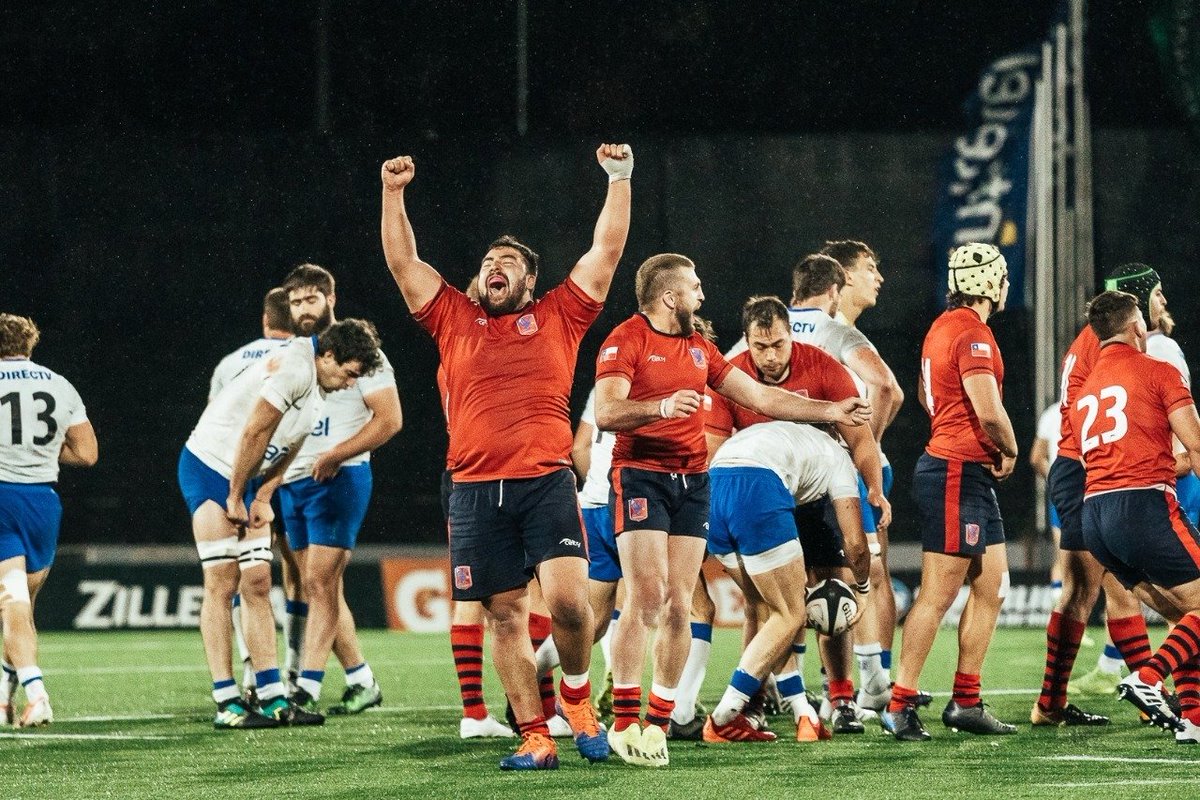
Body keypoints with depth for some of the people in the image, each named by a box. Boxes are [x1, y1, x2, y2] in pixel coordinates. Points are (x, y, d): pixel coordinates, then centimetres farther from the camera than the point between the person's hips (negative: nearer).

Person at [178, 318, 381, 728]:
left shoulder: (319, 387, 9)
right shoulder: (294, 368, -22)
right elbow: (253, 434, -22)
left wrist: (262, 499, 1)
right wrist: (235, 498, -14)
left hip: (245, 479, 9)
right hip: (209, 468, -9)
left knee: (258, 584, 4)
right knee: (222, 584, -9)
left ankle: (273, 698, 4)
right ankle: (227, 704, -9)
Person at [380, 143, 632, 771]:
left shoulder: (557, 317, 14)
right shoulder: (455, 320, 17)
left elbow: (607, 249, 12)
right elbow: (403, 262, 16)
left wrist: (619, 179, 6)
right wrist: (392, 194, 8)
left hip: (546, 483, -2)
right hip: (476, 493, 2)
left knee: (567, 598, -17)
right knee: (506, 616, 1)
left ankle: (576, 693, 10)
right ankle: (535, 737, 5)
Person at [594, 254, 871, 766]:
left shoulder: (698, 347, 20)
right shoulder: (626, 341, -4)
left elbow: (760, 398, 23)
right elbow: (606, 412, -18)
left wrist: (831, 412, 20)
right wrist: (662, 406, -33)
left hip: (692, 482, 7)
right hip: (640, 477, -7)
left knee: (679, 607, 0)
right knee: (647, 595, -17)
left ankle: (658, 723, 5)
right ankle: (624, 722, -13)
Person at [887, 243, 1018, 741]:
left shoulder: (943, 327, 15)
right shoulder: (972, 333, -15)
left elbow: (925, 394, 30)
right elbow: (989, 411, -22)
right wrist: (1009, 450, -1)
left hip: (972, 478, 10)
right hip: (958, 472, -10)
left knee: (991, 588, 12)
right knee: (938, 595, -8)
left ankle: (966, 702, 15)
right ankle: (900, 705, -6)